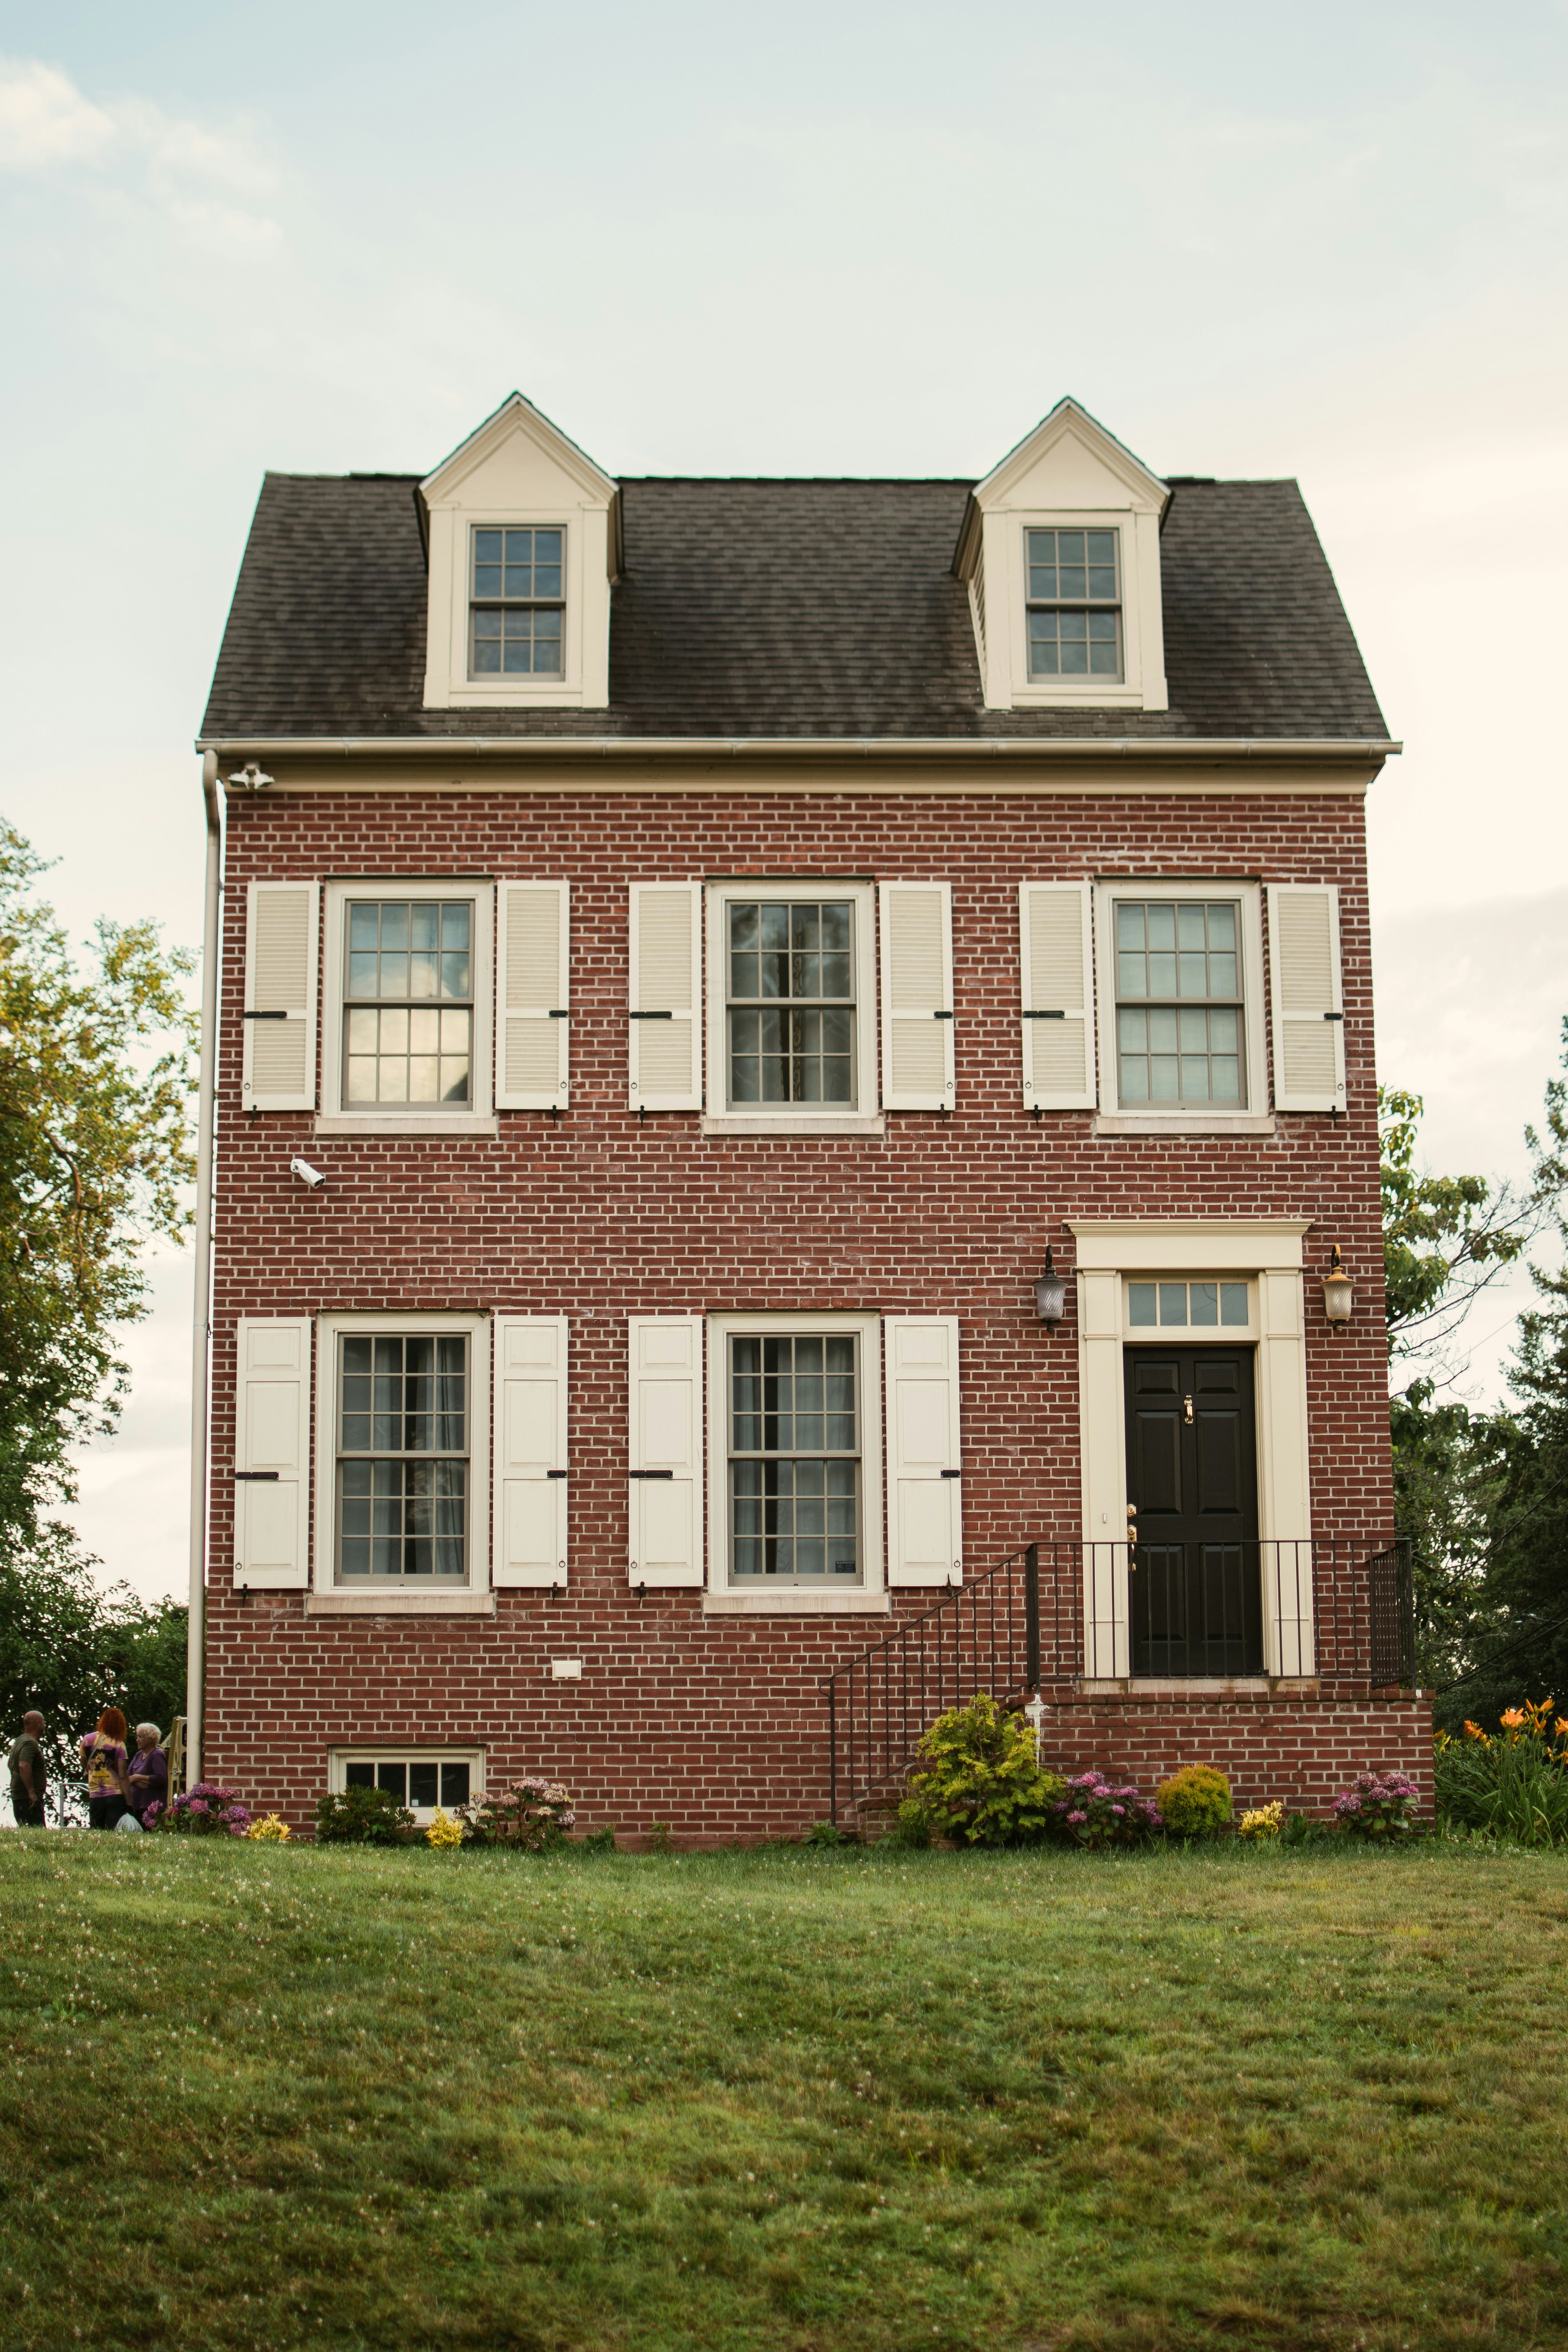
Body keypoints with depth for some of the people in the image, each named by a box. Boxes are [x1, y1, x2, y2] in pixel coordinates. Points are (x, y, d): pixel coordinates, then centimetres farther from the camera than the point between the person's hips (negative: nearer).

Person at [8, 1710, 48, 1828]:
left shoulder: (19, 1741, 18)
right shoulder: (31, 1743, -14)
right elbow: (24, 1766, -28)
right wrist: (31, 1792, -28)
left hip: (18, 1797, 10)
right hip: (28, 1799, -10)